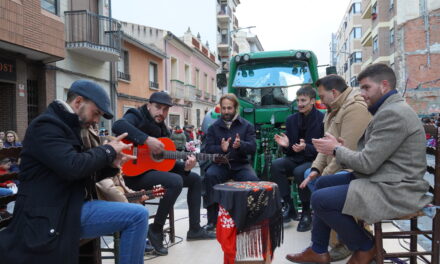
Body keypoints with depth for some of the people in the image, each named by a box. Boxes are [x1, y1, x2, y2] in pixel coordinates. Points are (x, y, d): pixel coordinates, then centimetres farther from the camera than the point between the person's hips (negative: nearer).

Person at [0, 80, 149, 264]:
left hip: (72, 208, 9)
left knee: (139, 215, -3)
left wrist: (111, 164, 3)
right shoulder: (46, 125, -12)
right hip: (47, 216, -9)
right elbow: (72, 167, -28)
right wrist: (108, 150, -11)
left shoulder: (69, 127, 20)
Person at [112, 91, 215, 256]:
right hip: (135, 173, -9)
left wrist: (184, 167, -6)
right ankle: (156, 230, -13)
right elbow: (118, 125, -34)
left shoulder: (162, 129, 14)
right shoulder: (137, 116, -9)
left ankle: (194, 229, 16)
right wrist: (147, 139, -37)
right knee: (176, 182, -32)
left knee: (195, 179, 12)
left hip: (155, 169, 10)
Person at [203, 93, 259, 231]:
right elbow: (208, 148, 1)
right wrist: (221, 148, -21)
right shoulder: (214, 127, 10)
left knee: (252, 179, -30)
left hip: (240, 164, 0)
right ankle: (212, 219, -23)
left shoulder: (247, 125, 7)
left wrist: (240, 145, -26)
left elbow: (253, 148, -3)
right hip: (220, 164, 1)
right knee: (209, 175, -31)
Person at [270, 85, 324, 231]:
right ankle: (290, 207, -13)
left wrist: (306, 148, -27)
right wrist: (286, 145, -12)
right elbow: (290, 151, 11)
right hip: (296, 159, 5)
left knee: (299, 171, -36)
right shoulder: (291, 120, 8)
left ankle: (306, 212, -12)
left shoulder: (323, 119, -7)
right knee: (276, 165, -25)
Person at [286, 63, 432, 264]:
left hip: (395, 190, -11)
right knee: (322, 184, 12)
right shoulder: (389, 109, 15)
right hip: (382, 179, 11)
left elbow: (367, 163, -22)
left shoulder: (392, 113, -20)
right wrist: (343, 147, 1)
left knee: (320, 199, -17)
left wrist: (336, 149, -6)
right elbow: (372, 157, 14)